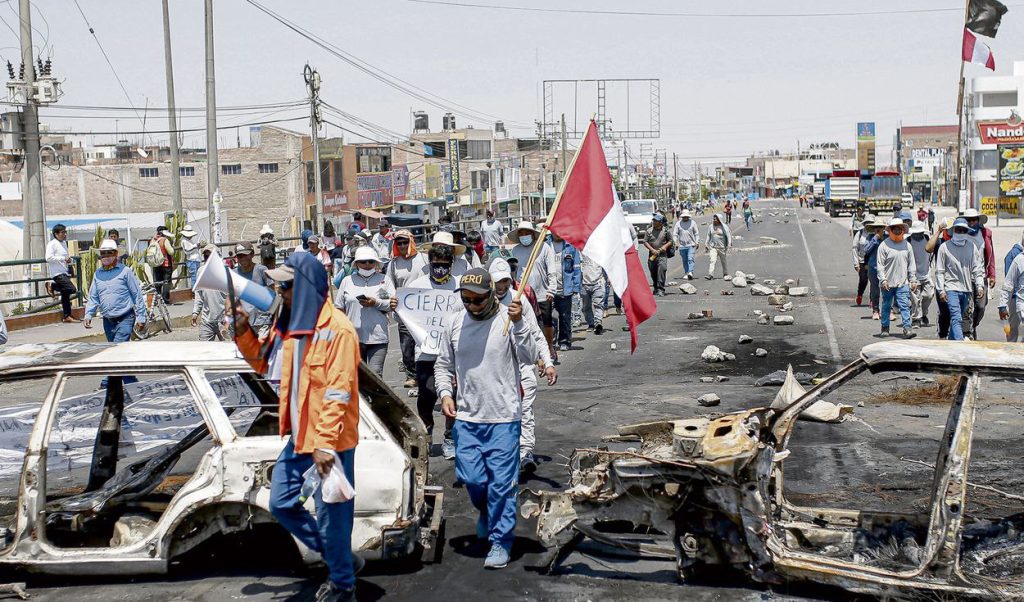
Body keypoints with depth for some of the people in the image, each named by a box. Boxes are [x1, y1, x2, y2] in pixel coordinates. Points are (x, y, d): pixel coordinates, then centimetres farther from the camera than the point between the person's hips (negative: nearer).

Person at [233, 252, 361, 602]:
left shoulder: (336, 330, -18)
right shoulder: (288, 324, 8)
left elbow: (337, 394, -21)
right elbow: (265, 363, 22)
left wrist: (325, 444, -25)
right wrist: (243, 332, 6)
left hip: (330, 442, -9)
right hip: (299, 438, 9)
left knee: (330, 515, 2)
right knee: (281, 504, 16)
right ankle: (338, 558, 31)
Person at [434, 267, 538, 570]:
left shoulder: (508, 319, -7)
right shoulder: (456, 324, 5)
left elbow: (529, 357, -18)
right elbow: (443, 365, 15)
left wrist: (518, 323, -30)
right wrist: (445, 393, -2)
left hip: (503, 418, -4)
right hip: (466, 417, 4)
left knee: (502, 482, -1)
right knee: (471, 478, 7)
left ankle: (501, 541, 13)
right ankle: (487, 512, 39)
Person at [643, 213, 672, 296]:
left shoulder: (665, 230, 2)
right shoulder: (649, 231, 4)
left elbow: (670, 241, 10)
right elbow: (645, 242, 3)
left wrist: (665, 246, -9)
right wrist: (652, 250, -10)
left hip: (662, 255, -3)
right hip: (652, 255, 3)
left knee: (661, 270, -17)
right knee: (653, 272, 11)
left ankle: (661, 289, -18)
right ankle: (656, 288, 31)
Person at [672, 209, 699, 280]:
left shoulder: (693, 223, 4)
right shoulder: (678, 223, 6)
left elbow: (697, 233, 7)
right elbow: (675, 234, 6)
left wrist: (697, 242, -3)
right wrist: (675, 242, -6)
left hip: (691, 245, -2)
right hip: (682, 245, 2)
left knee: (690, 259, -15)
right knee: (684, 261, 8)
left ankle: (690, 273, -24)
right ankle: (686, 274, 16)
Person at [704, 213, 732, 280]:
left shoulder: (724, 227, -5)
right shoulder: (711, 227, 7)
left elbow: (728, 236, -5)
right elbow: (708, 236, 16)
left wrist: (729, 245, -11)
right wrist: (707, 244, 16)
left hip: (722, 247, -2)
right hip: (713, 247, 2)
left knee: (723, 261, 12)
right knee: (713, 260, -14)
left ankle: (725, 274, 27)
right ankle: (710, 275, -21)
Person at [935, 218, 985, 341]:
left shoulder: (972, 247, 7)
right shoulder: (945, 247, -1)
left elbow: (978, 268, 8)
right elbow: (939, 271, 1)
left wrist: (980, 285, -4)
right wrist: (941, 290, -6)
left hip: (967, 289, 4)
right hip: (951, 287, -4)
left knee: (957, 319, 13)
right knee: (956, 319, -15)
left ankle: (951, 341, 25)